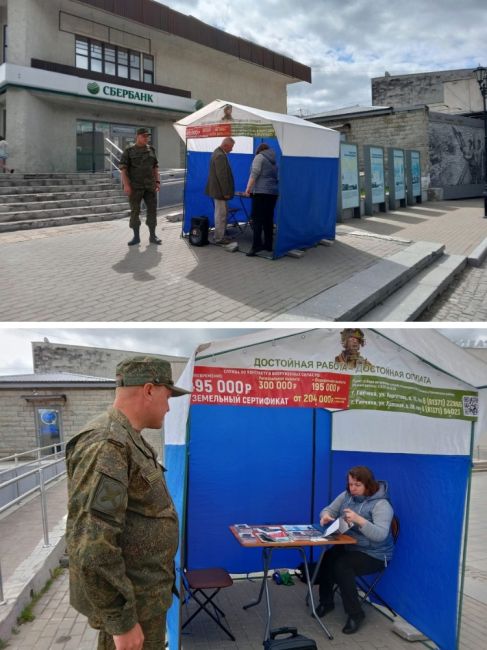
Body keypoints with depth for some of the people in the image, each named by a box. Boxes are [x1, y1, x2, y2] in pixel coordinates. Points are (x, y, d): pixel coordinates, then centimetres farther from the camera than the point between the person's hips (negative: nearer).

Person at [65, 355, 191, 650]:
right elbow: (90, 544, -29)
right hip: (130, 601, -9)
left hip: (144, 591, 9)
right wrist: (122, 620, -24)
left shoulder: (127, 440, 9)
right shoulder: (105, 445, -24)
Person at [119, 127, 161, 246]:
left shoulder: (151, 150, 10)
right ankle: (136, 237, 6)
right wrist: (126, 184, -15)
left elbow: (155, 167, 14)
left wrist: (157, 181, 5)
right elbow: (123, 168, -6)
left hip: (150, 185, 3)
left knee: (152, 209, 0)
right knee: (135, 211, 0)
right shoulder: (129, 151, -2)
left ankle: (152, 236, 7)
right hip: (135, 186, -3)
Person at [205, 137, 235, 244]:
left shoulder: (218, 153, 14)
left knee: (222, 213, 17)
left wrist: (225, 191, 21)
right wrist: (225, 192, -21)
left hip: (218, 190, 11)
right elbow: (222, 176, -24)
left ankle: (220, 235, 24)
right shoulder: (220, 155, -20)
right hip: (220, 190, -11)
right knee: (221, 214, -4)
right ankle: (219, 238, 2)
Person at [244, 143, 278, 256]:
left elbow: (254, 174, -12)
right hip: (273, 192, 7)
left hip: (261, 192, -7)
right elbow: (278, 177, 19)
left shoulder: (259, 157, -1)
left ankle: (256, 245, -18)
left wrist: (248, 188, -13)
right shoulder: (275, 159, 20)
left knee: (257, 219, -10)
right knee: (268, 219, 10)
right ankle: (268, 244, 11)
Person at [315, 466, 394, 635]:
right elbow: (329, 509, 8)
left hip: (373, 554, -6)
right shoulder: (346, 496, 3)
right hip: (347, 546, 6)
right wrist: (325, 515, -16)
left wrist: (359, 520, -40)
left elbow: (381, 535, -28)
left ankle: (355, 613, -12)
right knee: (325, 559, -19)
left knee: (341, 566, -29)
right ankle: (326, 602, 4)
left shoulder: (381, 504, -18)